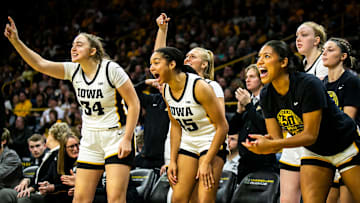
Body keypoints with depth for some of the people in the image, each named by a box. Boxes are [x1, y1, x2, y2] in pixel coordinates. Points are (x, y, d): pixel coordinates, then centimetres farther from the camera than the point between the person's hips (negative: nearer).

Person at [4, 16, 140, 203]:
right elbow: (40, 64, -6)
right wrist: (15, 41, -17)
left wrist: (127, 139, -16)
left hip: (116, 138, -6)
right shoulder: (74, 70, 3)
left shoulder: (111, 69, -13)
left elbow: (134, 104, -11)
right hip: (90, 140, 6)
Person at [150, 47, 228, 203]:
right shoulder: (166, 90, -2)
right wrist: (173, 161, 4)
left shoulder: (199, 87, -23)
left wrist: (207, 162, -20)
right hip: (188, 144, 7)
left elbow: (222, 127, -19)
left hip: (211, 143, -7)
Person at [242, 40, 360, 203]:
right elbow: (276, 138, -9)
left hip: (347, 146, -5)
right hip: (314, 152, 5)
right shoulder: (266, 95, -9)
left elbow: (310, 135, -28)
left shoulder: (308, 84, -29)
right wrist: (263, 143, -34)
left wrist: (272, 145, -39)